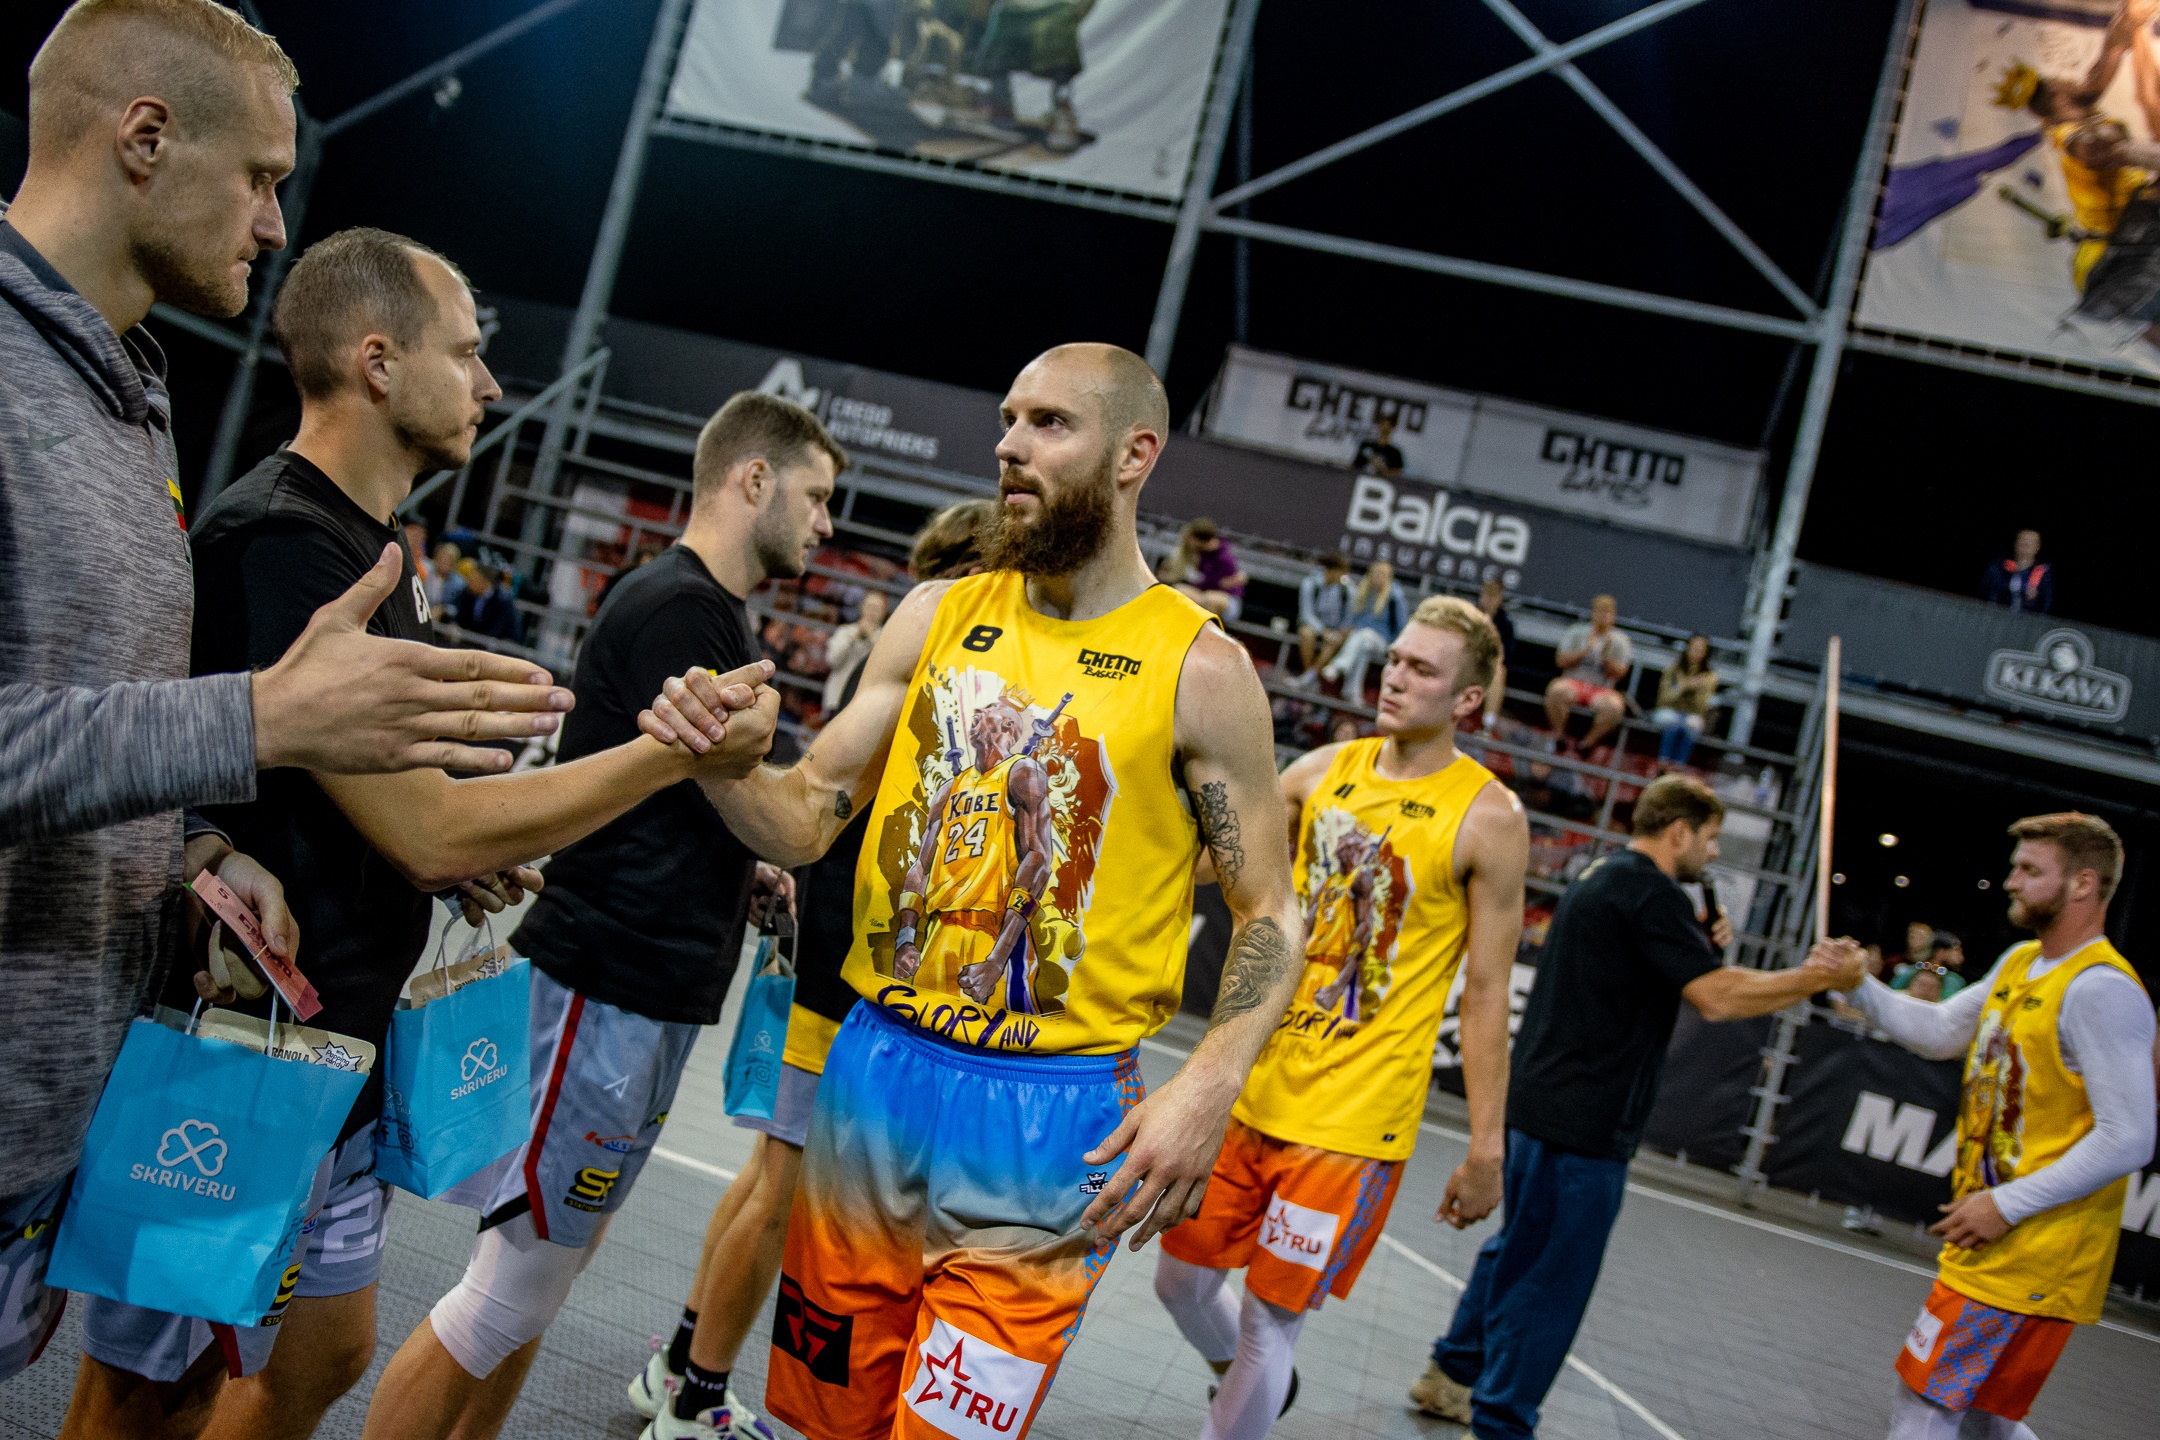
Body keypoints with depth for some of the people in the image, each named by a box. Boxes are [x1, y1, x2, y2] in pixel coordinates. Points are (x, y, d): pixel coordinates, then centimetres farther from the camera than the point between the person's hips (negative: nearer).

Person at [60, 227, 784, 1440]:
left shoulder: (377, 543, 10)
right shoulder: (280, 544, -22)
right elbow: (428, 828, -25)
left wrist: (463, 855, 5)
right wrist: (676, 753, -18)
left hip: (340, 1040, 9)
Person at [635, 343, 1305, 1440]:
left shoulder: (1200, 668, -7)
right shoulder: (936, 617, 5)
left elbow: (1269, 915, -3)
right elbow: (808, 819, 6)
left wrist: (1208, 1086, -18)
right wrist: (719, 763, -15)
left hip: (1048, 1116, -4)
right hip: (874, 1067, 4)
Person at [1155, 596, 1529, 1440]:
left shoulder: (1488, 817, -10)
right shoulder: (1325, 770, 4)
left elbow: (1486, 995, -8)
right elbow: (1203, 858, 9)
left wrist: (1487, 1150, -7)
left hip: (1354, 1117, -5)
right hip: (1255, 1086, 6)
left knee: (1268, 1320, -1)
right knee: (1182, 1279, 16)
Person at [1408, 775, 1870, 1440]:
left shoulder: (1600, 877, 15)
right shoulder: (1650, 892, -16)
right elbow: (1718, 999, -22)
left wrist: (1700, 948, 9)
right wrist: (1816, 977, -12)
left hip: (1535, 1102, 10)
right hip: (1583, 1120, -10)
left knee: (1519, 1249, 21)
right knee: (1553, 1278, -1)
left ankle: (1451, 1375, 31)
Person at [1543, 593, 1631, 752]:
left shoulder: (1620, 641, 9)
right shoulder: (1576, 632, 9)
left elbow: (1619, 674, 1)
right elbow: (1561, 661, 1)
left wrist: (1606, 655, -15)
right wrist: (1585, 651, -12)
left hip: (1601, 689, 0)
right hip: (1573, 681, 0)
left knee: (1615, 706, -34)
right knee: (1557, 690, -36)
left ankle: (1589, 742, -14)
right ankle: (1559, 736, -16)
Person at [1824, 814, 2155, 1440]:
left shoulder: (2101, 990, -19)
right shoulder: (2021, 962, 11)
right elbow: (1941, 1032, 17)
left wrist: (2008, 1205, -20)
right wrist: (1859, 987, 1)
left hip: (2029, 1257, -9)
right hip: (1992, 1243, 9)